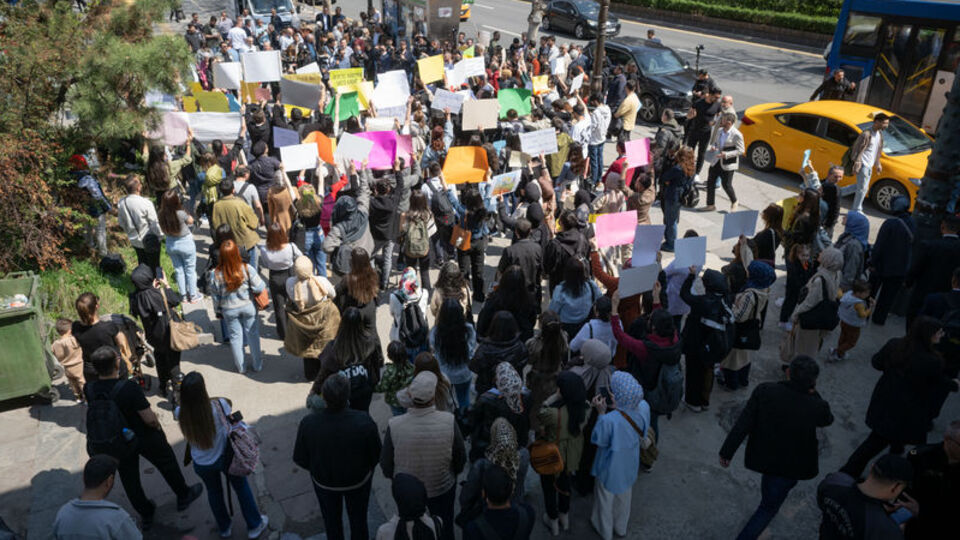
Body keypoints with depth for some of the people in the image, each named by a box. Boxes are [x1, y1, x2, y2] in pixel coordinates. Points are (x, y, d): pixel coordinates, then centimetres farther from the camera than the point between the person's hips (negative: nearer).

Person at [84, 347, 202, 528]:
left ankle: (145, 515, 42)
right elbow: (149, 418, -26)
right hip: (144, 437, -4)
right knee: (167, 464, 23)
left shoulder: (89, 389, -20)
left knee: (129, 479, 23)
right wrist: (158, 428, -6)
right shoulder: (129, 387, -35)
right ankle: (183, 496, 44)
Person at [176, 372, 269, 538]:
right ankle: (254, 526, 41)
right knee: (241, 487, 24)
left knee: (214, 492, 29)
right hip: (224, 457, -2)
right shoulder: (217, 406, -32)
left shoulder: (180, 414, -25)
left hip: (201, 464, 2)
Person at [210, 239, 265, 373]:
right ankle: (257, 364, 32)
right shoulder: (247, 269, -24)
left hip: (229, 310, 1)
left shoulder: (216, 274, -20)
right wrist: (264, 285, 6)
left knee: (235, 337, 19)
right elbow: (259, 288, -17)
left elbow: (215, 295, -8)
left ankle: (241, 367, 34)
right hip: (248, 306, 0)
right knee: (252, 334, 18)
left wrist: (218, 310, 8)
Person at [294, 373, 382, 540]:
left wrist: (316, 469, 6)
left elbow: (300, 460, -14)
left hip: (323, 481, 1)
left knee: (332, 520, 30)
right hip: (358, 480, -1)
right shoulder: (365, 422, -34)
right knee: (358, 519, 27)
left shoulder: (308, 424, -31)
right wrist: (365, 468, 5)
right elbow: (376, 456, -17)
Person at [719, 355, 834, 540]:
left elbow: (742, 425, -19)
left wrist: (727, 451, -7)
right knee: (769, 507, 15)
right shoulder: (817, 407, -26)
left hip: (762, 456, 3)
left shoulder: (764, 391, -24)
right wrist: (812, 391, -5)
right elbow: (827, 420, 1)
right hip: (790, 466, -3)